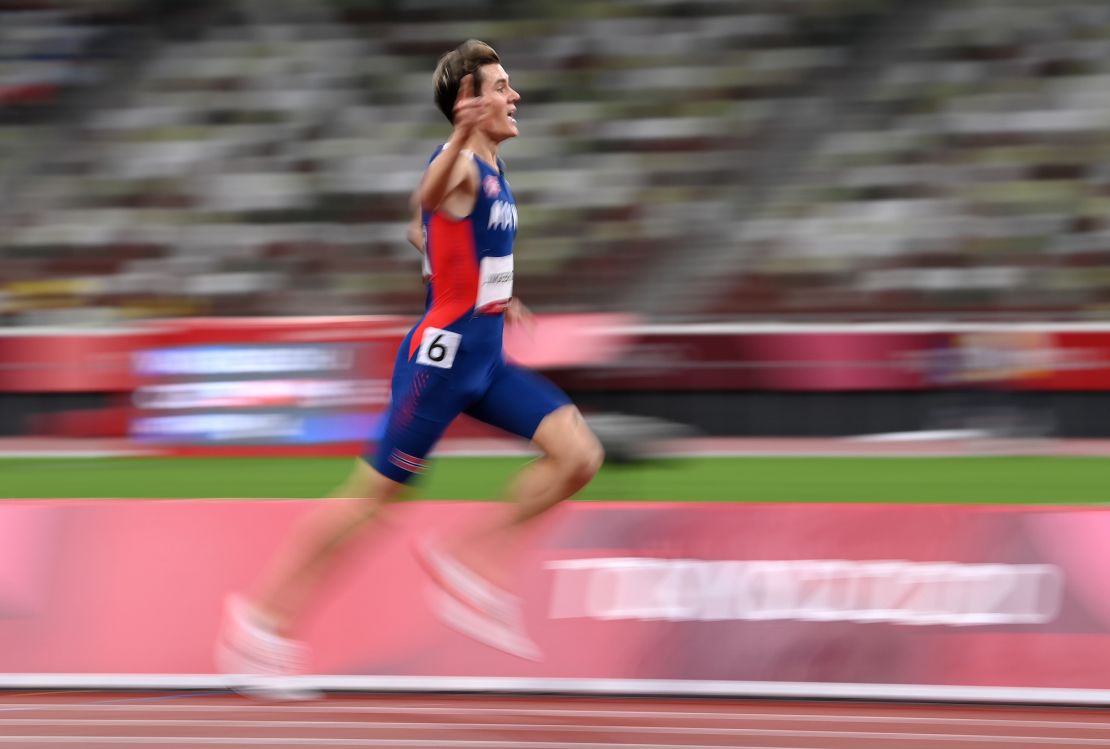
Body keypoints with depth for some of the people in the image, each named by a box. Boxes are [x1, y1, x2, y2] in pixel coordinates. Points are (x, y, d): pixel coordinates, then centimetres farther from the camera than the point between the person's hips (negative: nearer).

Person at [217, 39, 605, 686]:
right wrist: (462, 136, -61)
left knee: (580, 454, -4)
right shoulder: (460, 164, -15)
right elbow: (430, 197, -42)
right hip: (443, 354, -9)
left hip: (484, 357, 9)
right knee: (376, 493, -3)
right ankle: (266, 615, 7)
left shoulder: (493, 168, 14)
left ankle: (472, 562, 3)